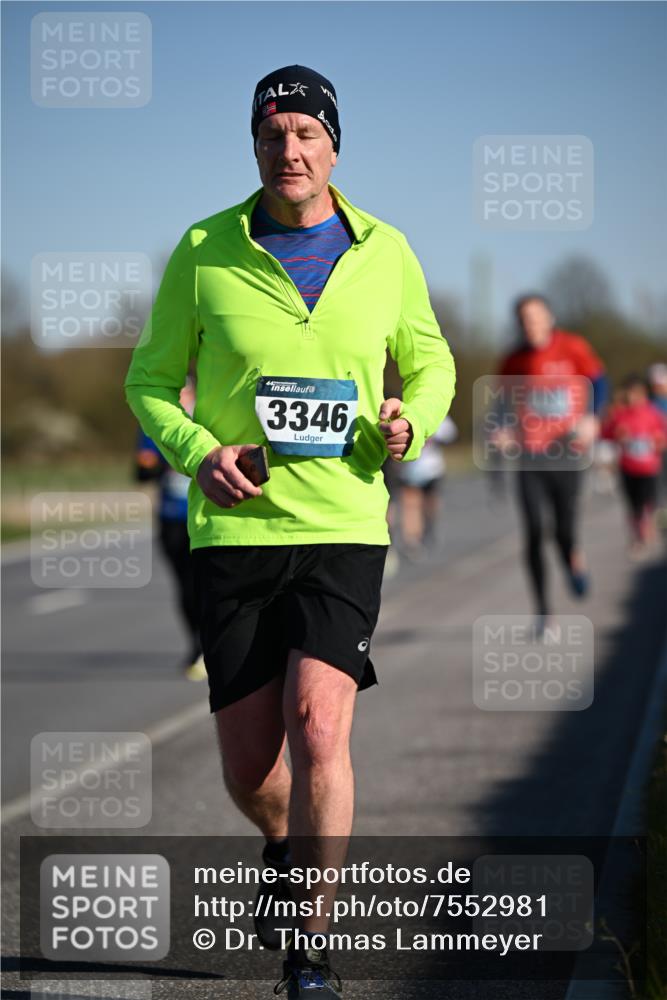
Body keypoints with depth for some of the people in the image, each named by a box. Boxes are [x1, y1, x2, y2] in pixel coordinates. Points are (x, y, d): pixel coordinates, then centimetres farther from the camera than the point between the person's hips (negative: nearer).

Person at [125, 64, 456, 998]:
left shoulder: (385, 253, 4)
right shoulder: (205, 253, 0)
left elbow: (431, 362, 18)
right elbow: (150, 380, 8)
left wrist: (410, 423, -4)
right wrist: (197, 453, -11)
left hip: (345, 527, 0)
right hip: (237, 529, 1)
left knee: (318, 722, -18)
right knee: (248, 763, 3)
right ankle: (288, 848, 40)